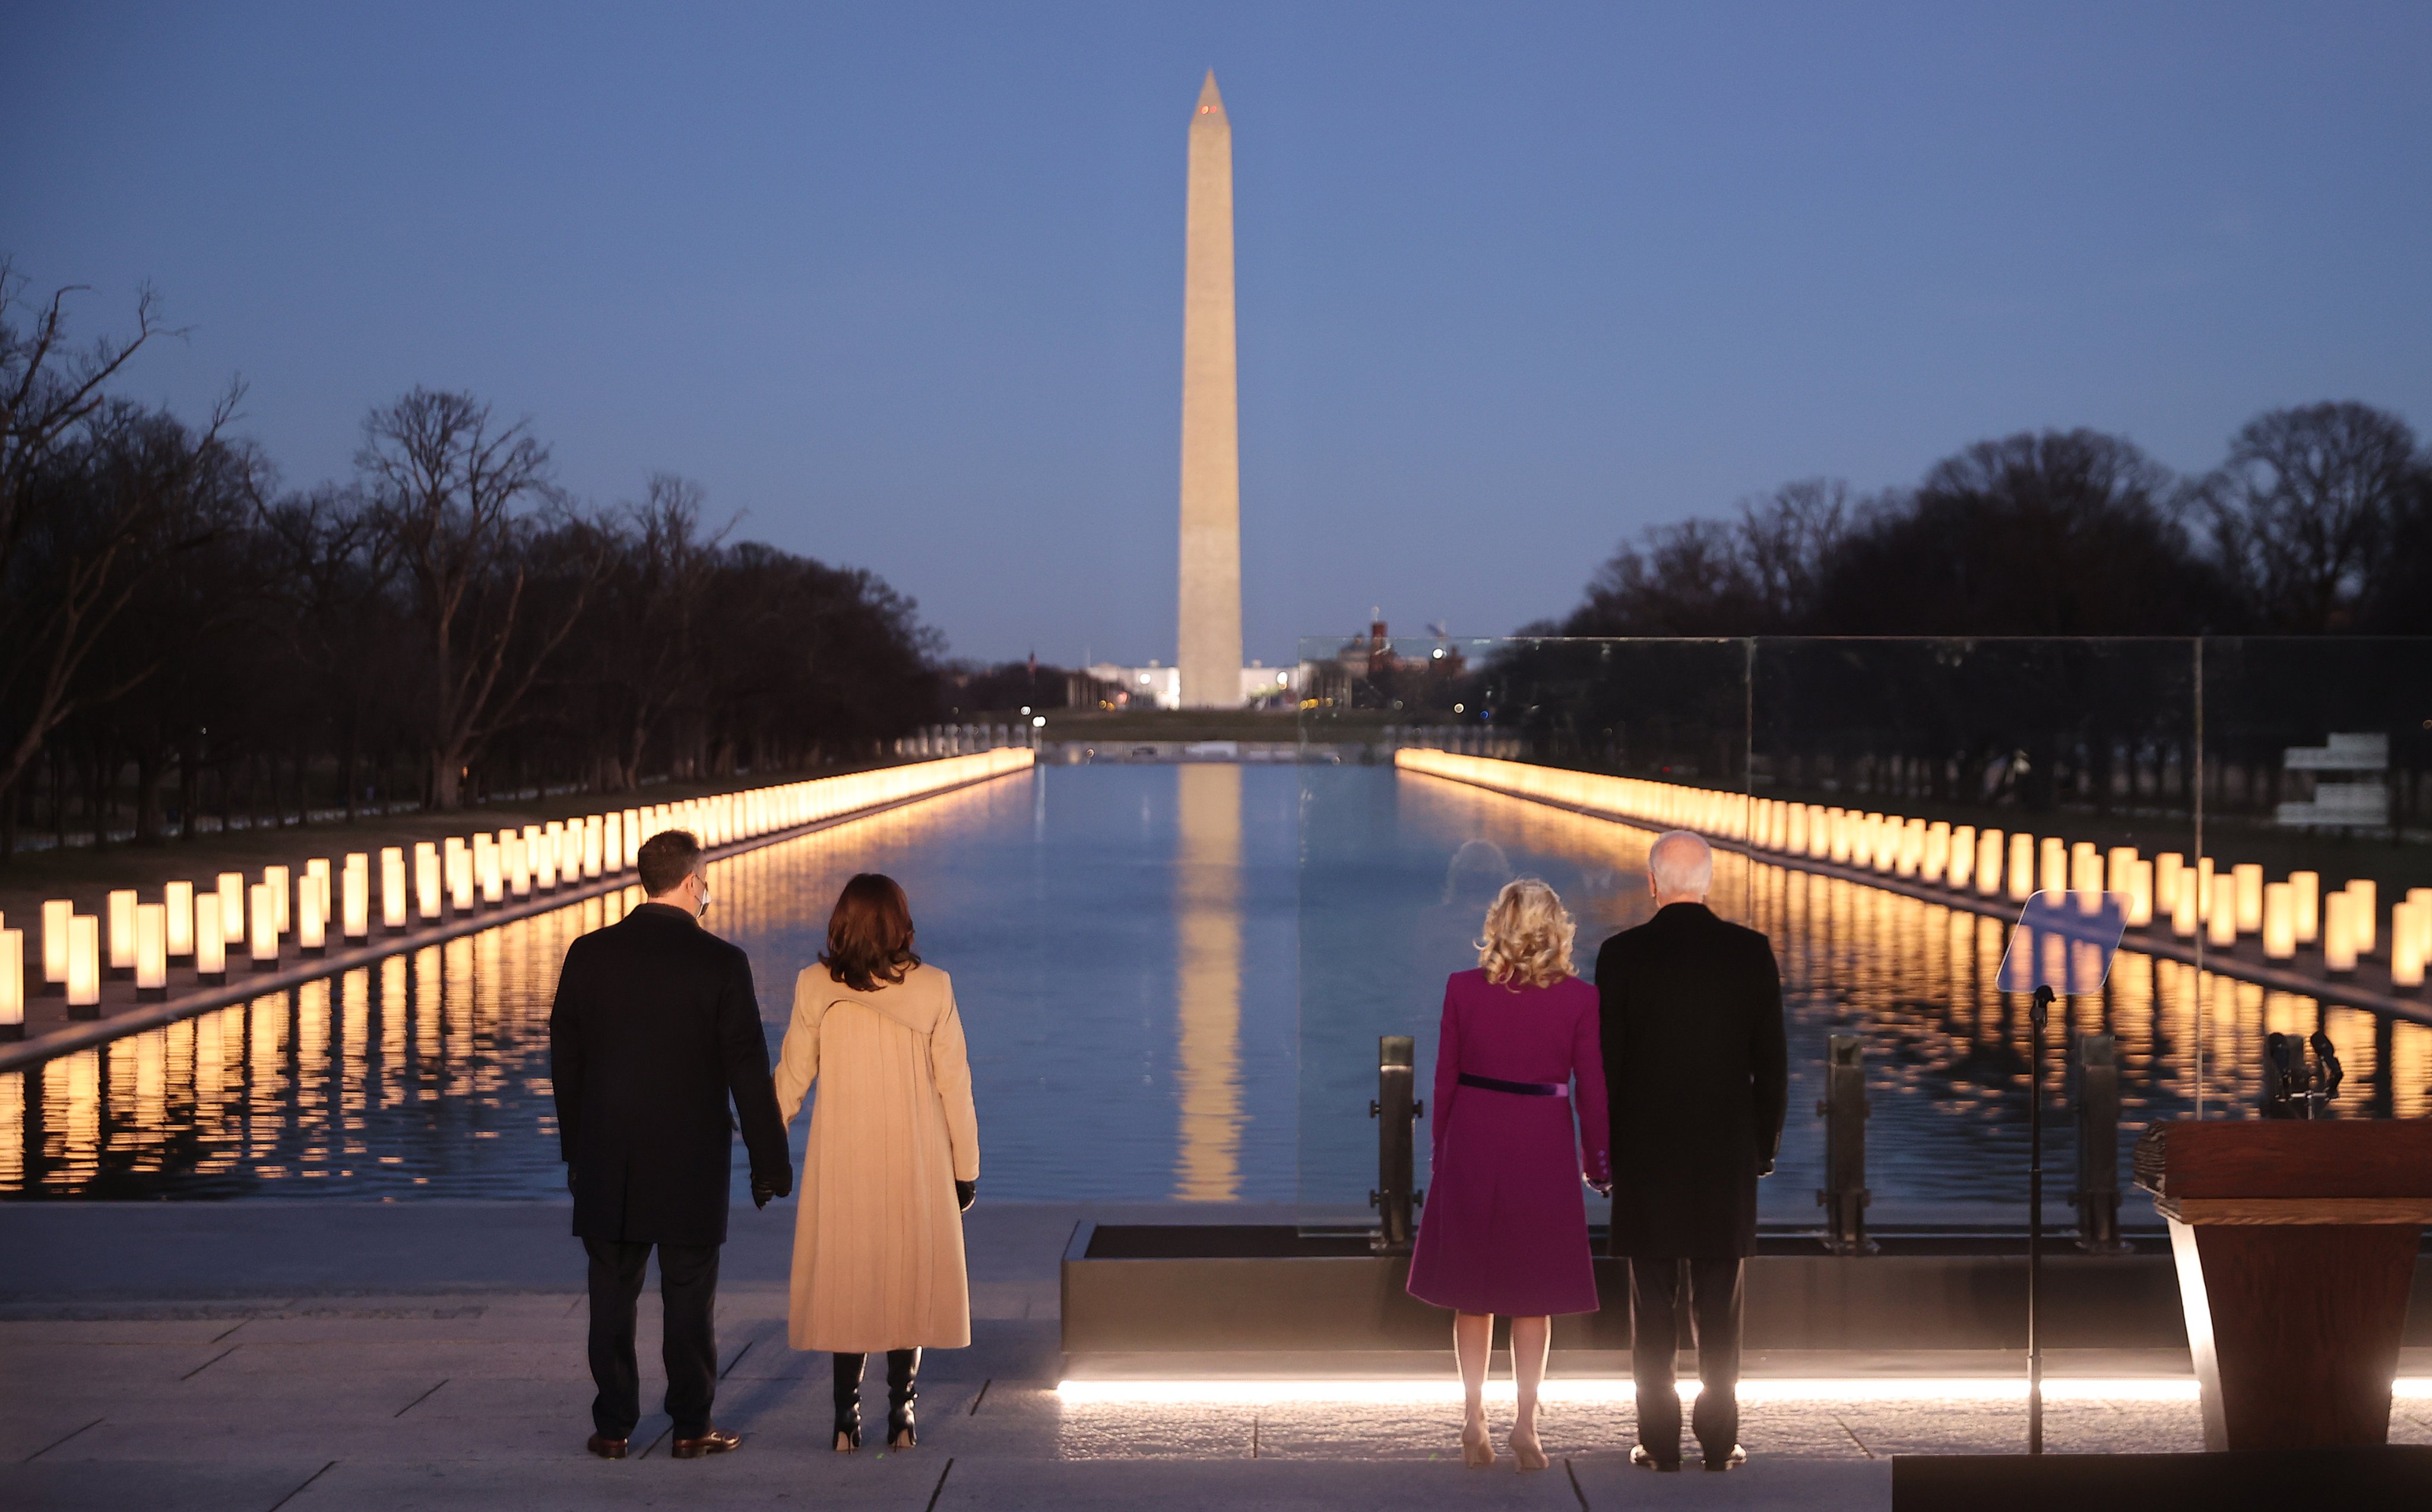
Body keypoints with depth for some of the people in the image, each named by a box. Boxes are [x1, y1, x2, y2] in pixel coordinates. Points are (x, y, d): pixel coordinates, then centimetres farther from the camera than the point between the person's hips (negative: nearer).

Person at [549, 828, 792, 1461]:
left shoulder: (589, 954, -1)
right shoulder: (721, 962, -10)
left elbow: (565, 1059, 5)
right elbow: (747, 1071, -8)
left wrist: (576, 1149, 16)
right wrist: (769, 1160, 0)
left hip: (607, 1161, 3)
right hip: (691, 1163, -3)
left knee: (613, 1295, 9)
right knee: (688, 1297, 6)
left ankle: (613, 1427, 14)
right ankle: (691, 1427, 11)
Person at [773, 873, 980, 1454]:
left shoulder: (815, 988, -7)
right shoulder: (932, 988, -8)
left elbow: (791, 1078, 0)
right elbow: (953, 1083, -4)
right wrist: (966, 1166, 5)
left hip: (841, 1161, 0)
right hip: (916, 1162, 0)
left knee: (845, 1279, 10)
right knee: (910, 1278, 11)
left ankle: (847, 1418, 8)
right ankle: (901, 1414, 11)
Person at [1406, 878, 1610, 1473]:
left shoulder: (1462, 989, -5)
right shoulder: (1579, 999, -8)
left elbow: (1445, 1080, 0)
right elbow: (1592, 1088, -3)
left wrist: (1442, 1150, 11)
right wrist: (1596, 1161, 9)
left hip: (1473, 1145, 1)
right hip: (1543, 1151, -1)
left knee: (1473, 1293, 12)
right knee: (1533, 1296, 10)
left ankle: (1474, 1422, 15)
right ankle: (1526, 1424, 8)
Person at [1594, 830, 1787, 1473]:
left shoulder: (1622, 954, -7)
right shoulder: (1752, 952, -2)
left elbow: (1606, 1063, -4)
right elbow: (1772, 1063, 1)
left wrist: (1603, 1152, 6)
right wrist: (1764, 1147, 12)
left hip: (1645, 1155, -1)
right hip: (1728, 1155, 1)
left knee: (1654, 1306, 4)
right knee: (1719, 1308, 7)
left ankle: (1660, 1442, 6)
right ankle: (1719, 1441, 9)